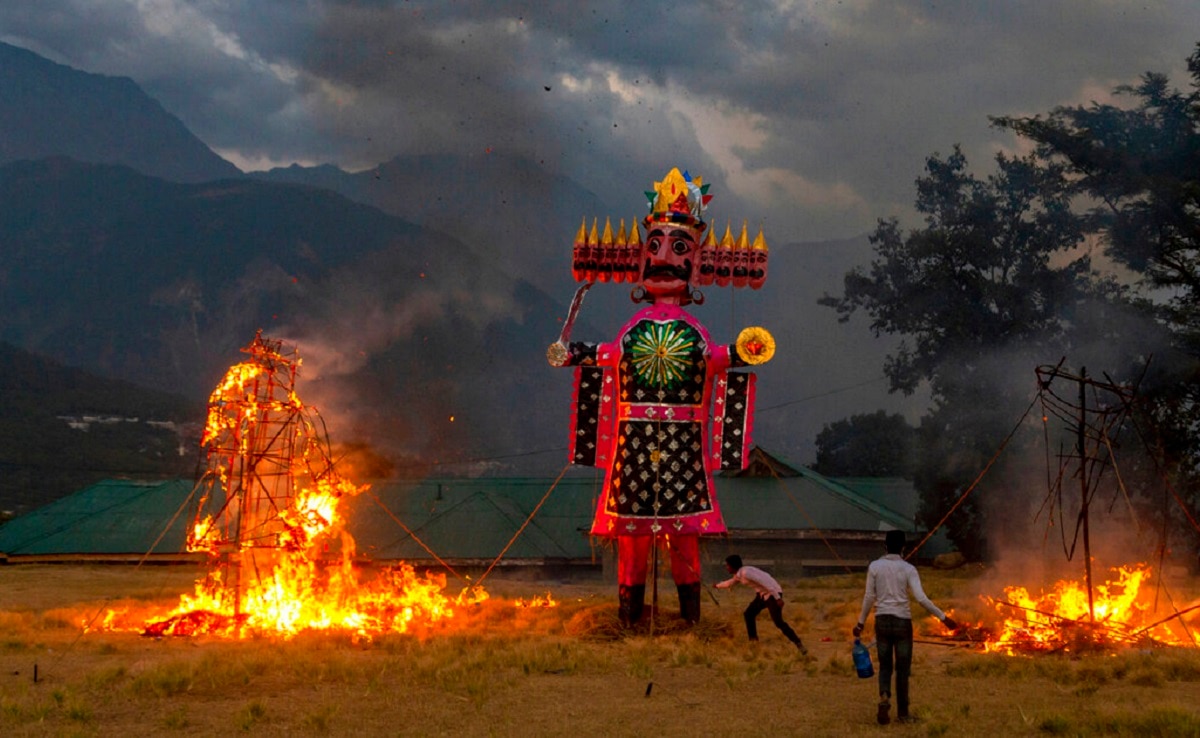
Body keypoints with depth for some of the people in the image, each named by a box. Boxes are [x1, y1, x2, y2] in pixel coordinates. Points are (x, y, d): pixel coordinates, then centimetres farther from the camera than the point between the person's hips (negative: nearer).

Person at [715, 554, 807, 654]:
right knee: (748, 614, 13)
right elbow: (729, 583, 36)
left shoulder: (745, 572, -21)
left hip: (773, 593, -10)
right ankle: (753, 642, 22)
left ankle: (799, 645, -19)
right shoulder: (739, 575, 11)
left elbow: (765, 582, -27)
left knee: (778, 622, -19)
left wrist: (778, 598, -31)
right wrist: (717, 586, 51)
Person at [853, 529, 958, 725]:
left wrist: (861, 622, 10)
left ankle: (884, 696, -14)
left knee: (885, 665, 13)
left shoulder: (875, 566, 0)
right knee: (902, 668, 8)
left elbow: (869, 597, 0)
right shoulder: (908, 569, -4)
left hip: (882, 620, 1)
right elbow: (921, 598, -12)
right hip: (902, 621, -1)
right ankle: (902, 712, 12)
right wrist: (943, 617, -7)